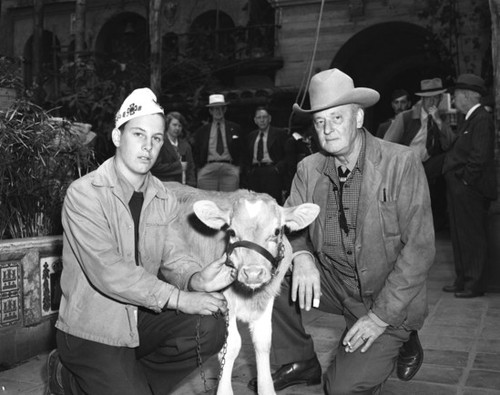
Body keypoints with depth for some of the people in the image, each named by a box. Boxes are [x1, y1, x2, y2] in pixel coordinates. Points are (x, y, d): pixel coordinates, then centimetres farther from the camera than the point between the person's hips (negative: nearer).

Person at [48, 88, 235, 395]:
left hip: (143, 317, 6)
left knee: (211, 329, -15)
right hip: (93, 327, -5)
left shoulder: (163, 198, 5)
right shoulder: (84, 193, -15)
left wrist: (196, 279, -25)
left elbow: (174, 256, -1)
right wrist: (178, 298, -26)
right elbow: (107, 271, -25)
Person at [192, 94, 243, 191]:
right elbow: (196, 151, 19)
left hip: (229, 169, 0)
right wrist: (200, 165, 7)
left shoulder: (235, 128, 13)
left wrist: (236, 165, 5)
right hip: (208, 169, 0)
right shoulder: (202, 131, 14)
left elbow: (240, 149, 14)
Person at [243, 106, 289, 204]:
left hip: (272, 173, -4)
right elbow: (247, 157, 22)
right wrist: (248, 171, 7)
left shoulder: (279, 133, 5)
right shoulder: (251, 136, 20)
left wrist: (278, 167, -11)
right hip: (254, 173, 4)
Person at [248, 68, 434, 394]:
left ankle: (401, 339, 15)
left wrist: (381, 316, -20)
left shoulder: (402, 163, -15)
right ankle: (299, 361, 4)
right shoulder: (309, 169, -2)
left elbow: (419, 248, -17)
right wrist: (301, 256, -27)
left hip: (390, 297, -4)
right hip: (332, 285, 4)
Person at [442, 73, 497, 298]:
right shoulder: (469, 119, 16)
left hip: (471, 189, -10)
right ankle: (462, 280, 26)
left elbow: (479, 156, -22)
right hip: (460, 189, 10)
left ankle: (474, 285, 9)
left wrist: (466, 180, -17)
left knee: (472, 237, -1)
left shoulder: (482, 119, -15)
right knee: (460, 236, 16)